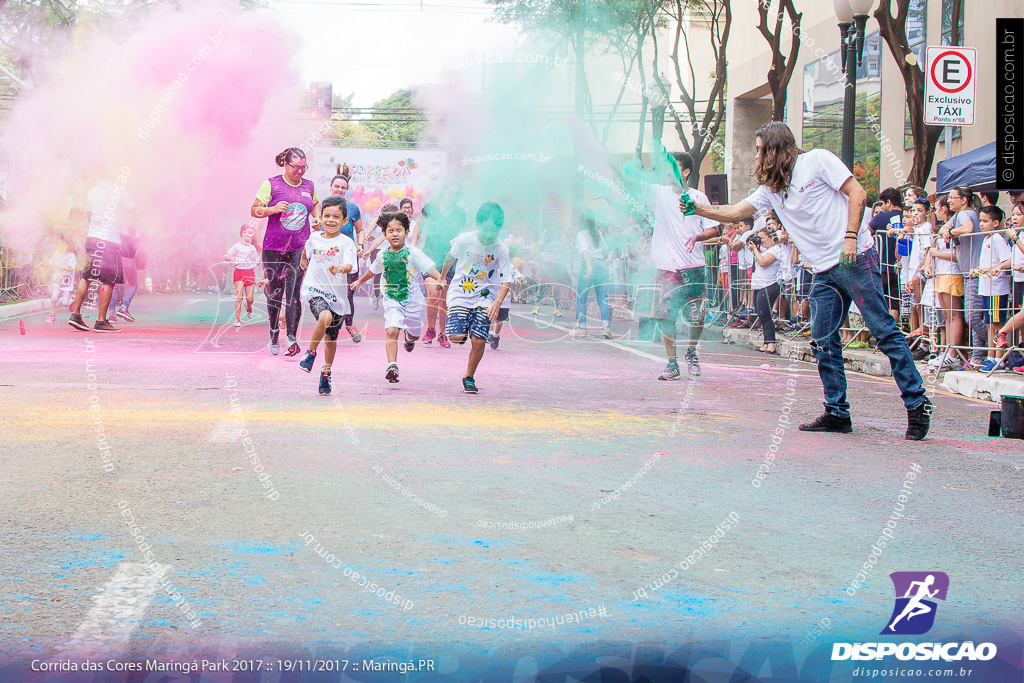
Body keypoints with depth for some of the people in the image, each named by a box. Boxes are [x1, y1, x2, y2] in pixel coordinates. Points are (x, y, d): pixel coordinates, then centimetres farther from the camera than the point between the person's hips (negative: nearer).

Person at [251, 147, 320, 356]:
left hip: (300, 247, 2)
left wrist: (317, 216, 9)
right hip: (274, 246, -2)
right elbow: (254, 211, 1)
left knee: (294, 292, -7)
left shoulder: (309, 186, 10)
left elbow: (315, 203, 30)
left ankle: (292, 337, -6)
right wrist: (273, 209, -17)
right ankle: (274, 333, 24)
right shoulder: (271, 184, -1)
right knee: (274, 291, 5)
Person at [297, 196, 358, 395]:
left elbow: (349, 266, -23)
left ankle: (326, 374, 33)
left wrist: (339, 268, -41)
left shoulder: (346, 243, -6)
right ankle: (311, 353, -11)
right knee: (325, 317, -32)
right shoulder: (314, 238, 4)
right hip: (314, 290, 0)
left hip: (337, 295, 0)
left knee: (331, 338, 12)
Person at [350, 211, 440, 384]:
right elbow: (373, 270, 24)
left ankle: (410, 337, 56)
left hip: (413, 300, -1)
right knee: (392, 332, -20)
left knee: (414, 334, 17)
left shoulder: (413, 253, -10)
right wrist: (360, 281, 40)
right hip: (392, 301, 1)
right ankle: (392, 366, -24)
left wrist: (440, 279, -37)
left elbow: (429, 268, -18)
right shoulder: (383, 255, 3)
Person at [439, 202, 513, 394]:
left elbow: (506, 280, -14)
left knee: (478, 341, -10)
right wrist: (442, 277, 26)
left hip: (485, 297, 0)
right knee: (456, 336, -16)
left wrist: (498, 302, -30)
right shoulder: (464, 240, -11)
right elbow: (451, 257, 10)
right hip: (460, 293, 0)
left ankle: (469, 377, 13)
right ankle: (465, 330, 23)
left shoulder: (501, 250, -14)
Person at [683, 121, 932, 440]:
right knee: (824, 343, 1)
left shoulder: (816, 160, -2)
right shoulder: (771, 189, 17)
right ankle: (837, 413, 8)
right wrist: (699, 209, 12)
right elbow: (735, 212, 22)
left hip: (855, 258, -7)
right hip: (825, 272, 7)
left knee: (885, 332, -8)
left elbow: (857, 193, -7)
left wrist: (851, 236, -16)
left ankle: (917, 404, -5)